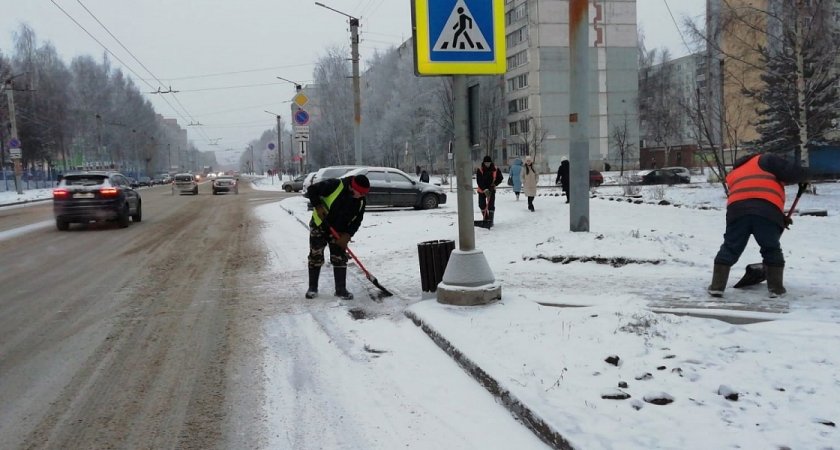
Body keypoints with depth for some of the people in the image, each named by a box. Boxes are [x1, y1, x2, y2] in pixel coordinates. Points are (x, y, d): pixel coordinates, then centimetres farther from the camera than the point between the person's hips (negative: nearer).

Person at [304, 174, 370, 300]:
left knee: (340, 259, 1)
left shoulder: (360, 201, -10)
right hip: (319, 227, -4)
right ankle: (312, 288, 13)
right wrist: (318, 207, -27)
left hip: (339, 232, 4)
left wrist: (347, 235, -16)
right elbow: (312, 190, -19)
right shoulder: (334, 185, -26)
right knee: (315, 257, 1)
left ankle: (341, 289, 9)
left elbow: (357, 221, -4)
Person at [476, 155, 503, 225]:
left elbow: (500, 179, 2)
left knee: (491, 205, -8)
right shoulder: (479, 170, -13)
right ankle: (485, 218, 26)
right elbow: (479, 181, -17)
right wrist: (485, 189, -27)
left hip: (491, 190, -1)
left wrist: (494, 184, -14)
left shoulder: (495, 169, -9)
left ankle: (490, 220, 0)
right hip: (482, 190, 1)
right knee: (482, 205, 8)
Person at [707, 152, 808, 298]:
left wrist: (781, 218, 35)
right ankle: (776, 288, 18)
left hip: (738, 209, 3)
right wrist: (801, 176, 30)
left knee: (730, 248, 12)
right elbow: (791, 172, 6)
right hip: (768, 210, -3)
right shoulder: (765, 160, 22)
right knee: (772, 249, 15)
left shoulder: (734, 174, 38)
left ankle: (716, 286, 9)